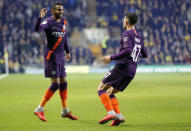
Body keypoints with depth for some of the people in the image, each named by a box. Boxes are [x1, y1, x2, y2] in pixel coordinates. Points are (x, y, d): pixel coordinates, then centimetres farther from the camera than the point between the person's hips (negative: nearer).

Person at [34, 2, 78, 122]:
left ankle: (65, 111, 23)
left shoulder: (63, 21, 10)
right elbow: (38, 29, -33)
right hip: (51, 55, -8)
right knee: (55, 84, -11)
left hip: (60, 55, 8)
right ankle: (39, 109, -4)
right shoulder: (49, 22, -13)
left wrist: (67, 51, 29)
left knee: (63, 83, 13)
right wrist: (40, 18, -50)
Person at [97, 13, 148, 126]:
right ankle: (118, 115, -2)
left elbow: (127, 50, -20)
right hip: (132, 71, 8)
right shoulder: (139, 37, 20)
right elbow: (145, 54, 25)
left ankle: (111, 112, -20)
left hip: (122, 67, -8)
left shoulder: (127, 34, -5)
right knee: (109, 93, 15)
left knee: (101, 89, -4)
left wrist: (112, 58, -16)